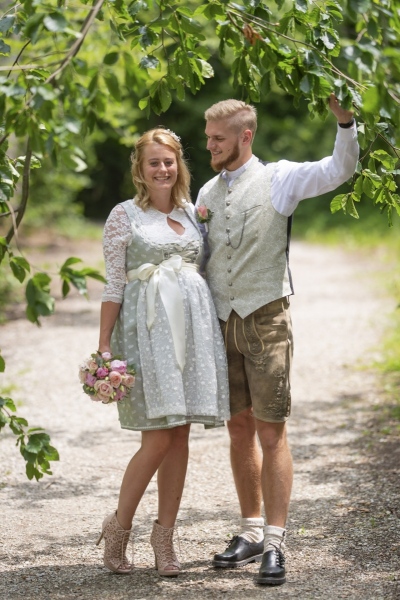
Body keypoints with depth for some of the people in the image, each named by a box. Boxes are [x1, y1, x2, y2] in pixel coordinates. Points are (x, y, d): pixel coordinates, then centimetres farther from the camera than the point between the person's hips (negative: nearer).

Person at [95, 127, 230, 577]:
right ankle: (118, 525, 8)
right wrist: (104, 346, -6)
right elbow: (113, 285, -1)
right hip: (147, 326, -5)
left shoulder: (191, 212, 15)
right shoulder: (124, 215, 2)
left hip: (193, 323, 5)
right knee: (157, 438, -10)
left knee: (180, 436, 3)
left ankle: (164, 536, 11)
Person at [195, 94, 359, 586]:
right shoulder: (208, 192, 13)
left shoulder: (279, 179, -3)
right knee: (239, 429, 10)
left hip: (265, 319, -5)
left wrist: (344, 119, -26)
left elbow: (339, 170, -15)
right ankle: (251, 532, 20)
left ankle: (275, 543, -1)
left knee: (271, 432, -4)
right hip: (222, 322, 5)